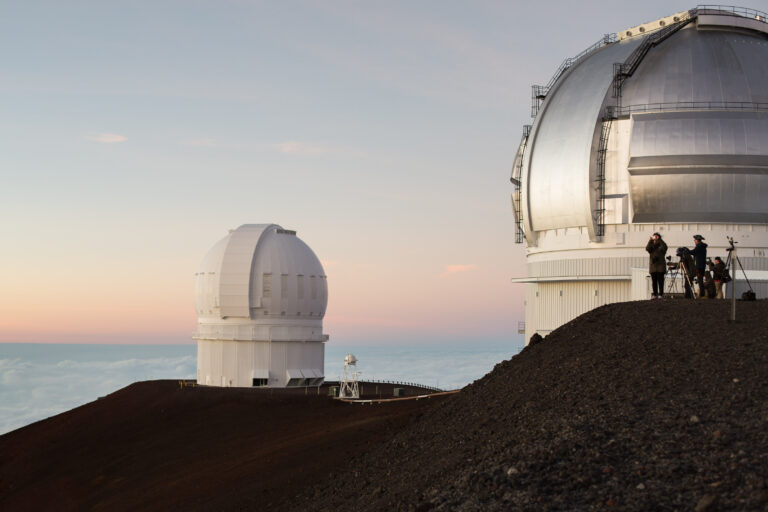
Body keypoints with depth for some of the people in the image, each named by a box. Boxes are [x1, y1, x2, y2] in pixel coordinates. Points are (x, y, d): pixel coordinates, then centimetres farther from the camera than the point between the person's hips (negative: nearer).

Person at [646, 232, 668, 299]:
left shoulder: (661, 247, 4)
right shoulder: (651, 246, 12)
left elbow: (664, 247, -19)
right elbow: (647, 248, -9)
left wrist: (659, 239, -22)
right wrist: (650, 241, -20)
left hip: (660, 266, -3)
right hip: (653, 266, 3)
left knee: (660, 281, -6)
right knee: (654, 281, 2)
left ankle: (661, 294, -3)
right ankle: (655, 294, 6)